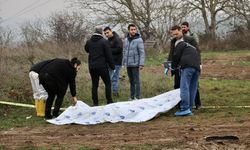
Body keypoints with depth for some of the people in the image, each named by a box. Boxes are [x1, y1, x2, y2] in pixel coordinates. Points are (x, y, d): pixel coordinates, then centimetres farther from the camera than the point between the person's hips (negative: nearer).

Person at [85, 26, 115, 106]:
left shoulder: (89, 42, 3)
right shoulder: (104, 41, -11)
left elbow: (86, 50, 25)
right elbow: (108, 55, -10)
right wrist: (112, 66, -2)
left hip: (92, 66, 4)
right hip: (102, 66, -4)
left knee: (94, 84, 9)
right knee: (107, 83, 7)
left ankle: (95, 102, 9)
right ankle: (109, 101, 4)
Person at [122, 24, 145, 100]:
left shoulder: (138, 40, -8)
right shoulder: (126, 40, 9)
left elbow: (142, 53, -11)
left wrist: (141, 64, -17)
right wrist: (124, 62, 12)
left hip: (135, 64, -5)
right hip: (128, 64, 5)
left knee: (136, 81, -3)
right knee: (131, 81, 12)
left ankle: (137, 97, 1)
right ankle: (131, 97, 18)